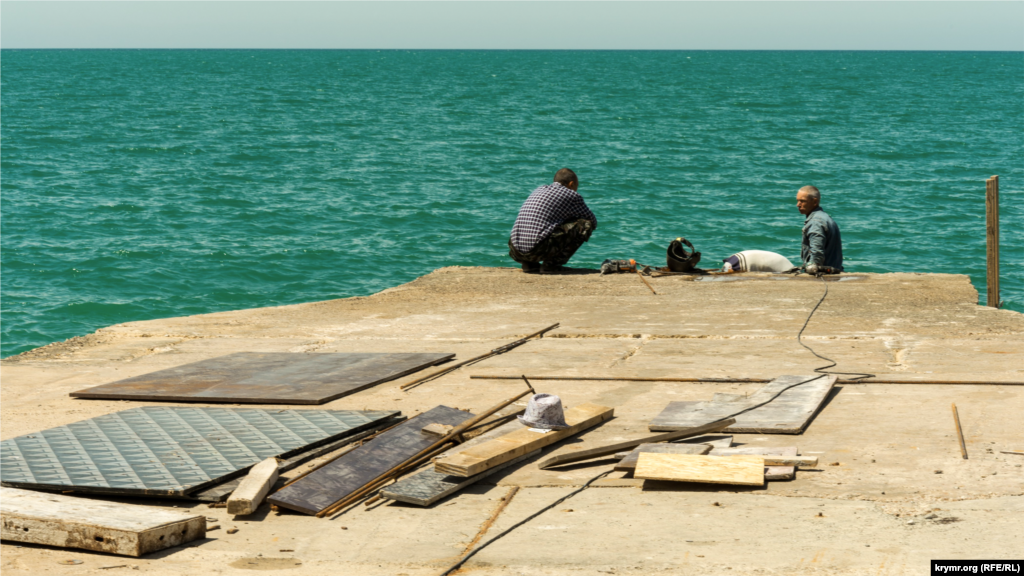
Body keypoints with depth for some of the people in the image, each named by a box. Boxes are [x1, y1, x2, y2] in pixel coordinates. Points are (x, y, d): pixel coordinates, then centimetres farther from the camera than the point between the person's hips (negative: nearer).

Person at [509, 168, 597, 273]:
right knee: (585, 225, 3)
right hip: (539, 249, -7)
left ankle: (529, 264, 13)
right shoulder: (571, 195, 7)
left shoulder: (538, 191, 26)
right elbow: (593, 221, 17)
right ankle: (551, 263, 0)